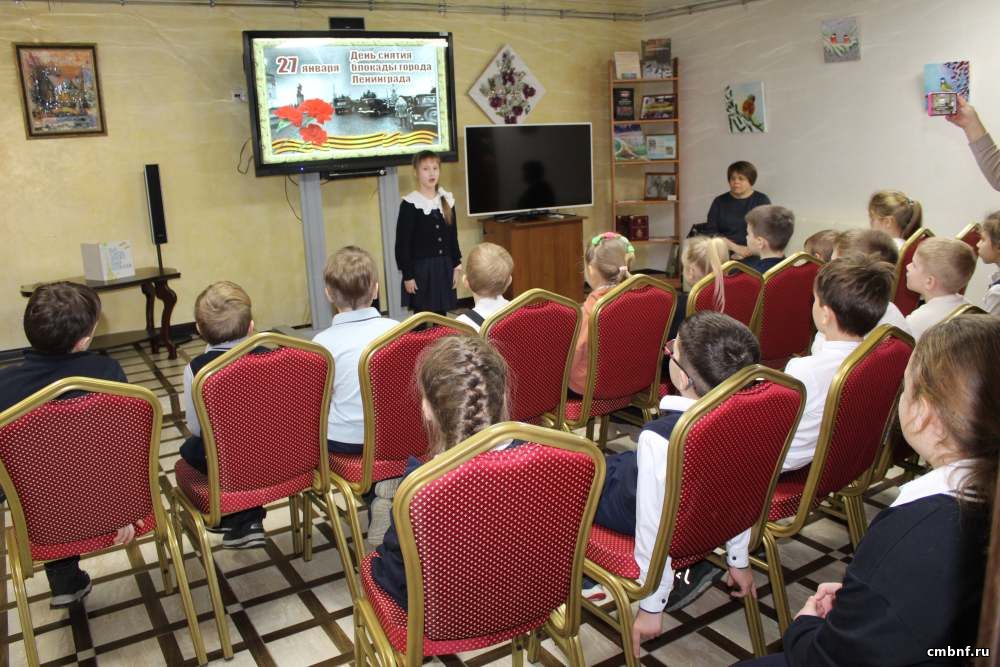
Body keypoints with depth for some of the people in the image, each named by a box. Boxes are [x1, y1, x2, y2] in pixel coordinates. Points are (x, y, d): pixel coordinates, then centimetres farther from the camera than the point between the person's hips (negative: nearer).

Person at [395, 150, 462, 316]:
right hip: (420, 268, -5)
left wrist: (457, 266, 8)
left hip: (444, 267, 5)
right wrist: (407, 275, -12)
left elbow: (453, 237, 12)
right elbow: (403, 243, -10)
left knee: (441, 315, 11)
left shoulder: (447, 200, 5)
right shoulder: (410, 204, -10)